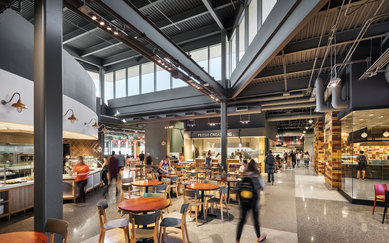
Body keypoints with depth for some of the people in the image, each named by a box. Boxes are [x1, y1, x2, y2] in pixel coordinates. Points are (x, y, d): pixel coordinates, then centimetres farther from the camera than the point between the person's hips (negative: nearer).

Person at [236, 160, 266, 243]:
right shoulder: (256, 177, -15)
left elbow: (239, 187, -1)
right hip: (254, 201, -2)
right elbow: (262, 187, -6)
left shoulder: (244, 176, -5)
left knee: (242, 220, 8)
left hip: (243, 201, 3)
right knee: (256, 219, 18)